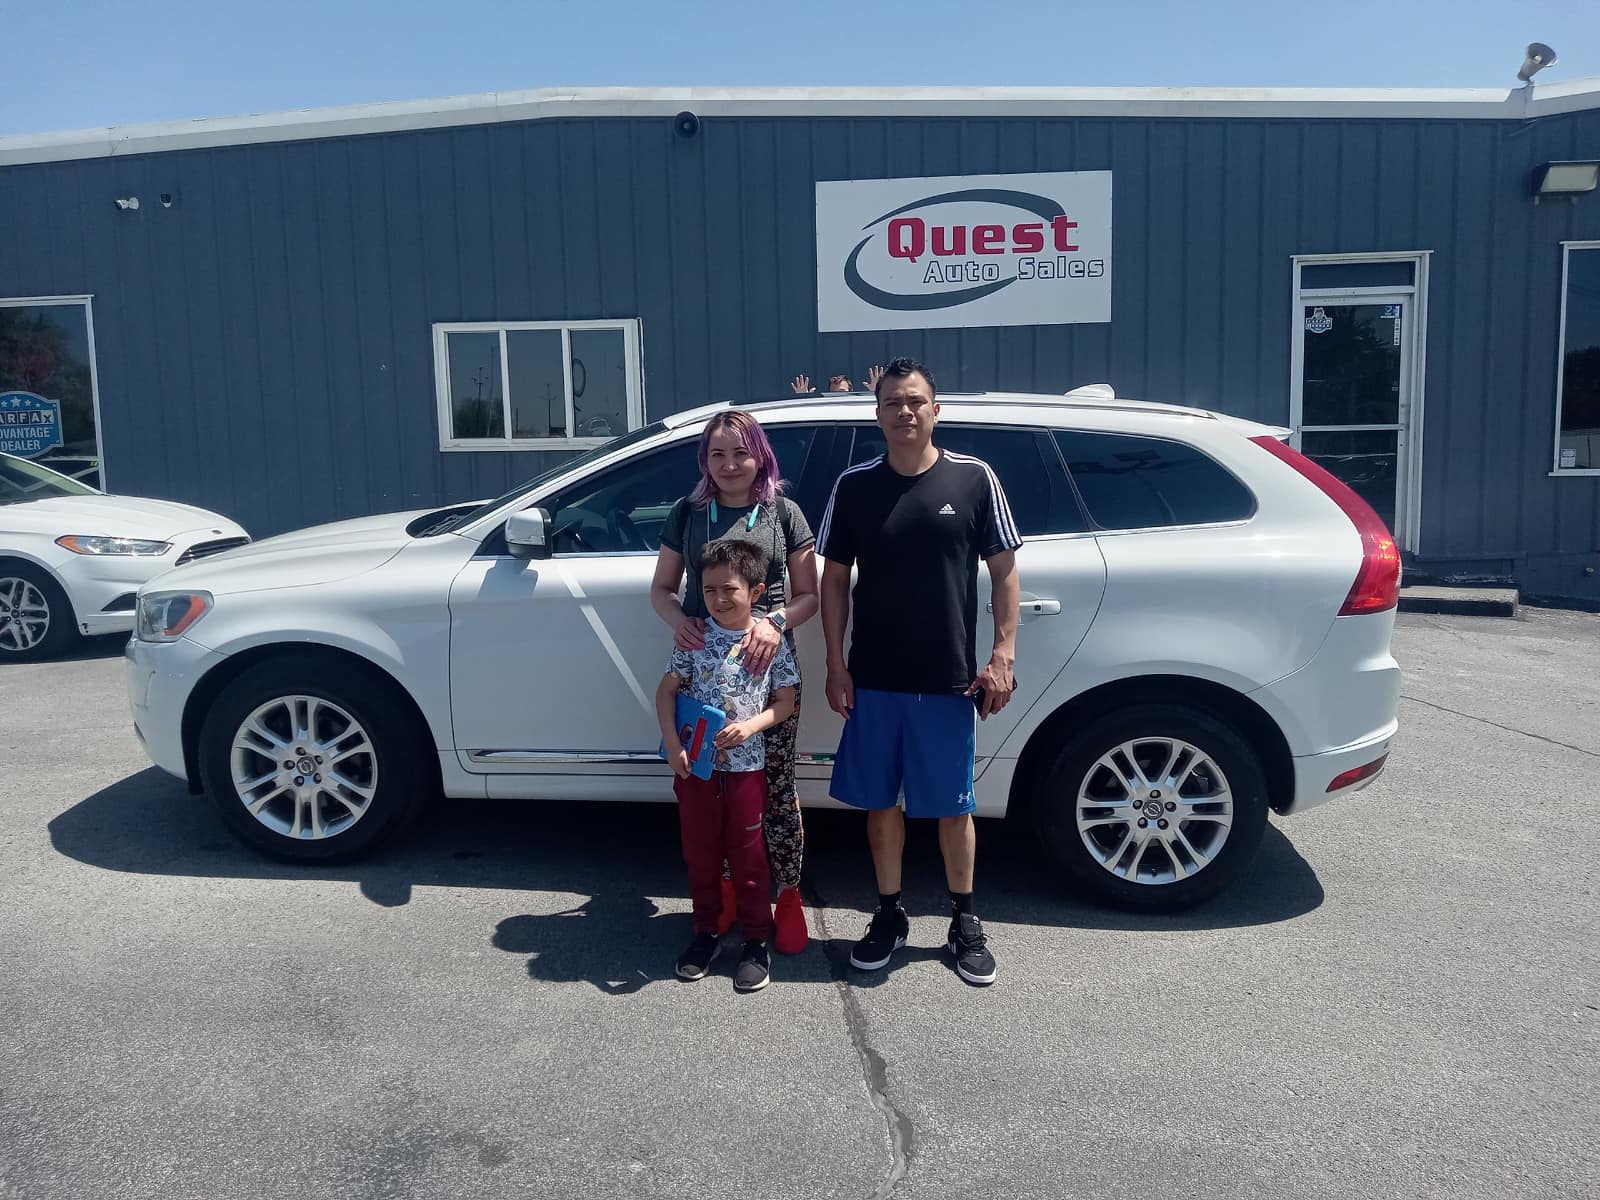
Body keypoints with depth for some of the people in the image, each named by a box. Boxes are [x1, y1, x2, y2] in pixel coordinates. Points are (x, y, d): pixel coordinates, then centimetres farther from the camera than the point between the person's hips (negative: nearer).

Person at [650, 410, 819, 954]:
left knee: (775, 789, 1)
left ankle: (788, 894, 18)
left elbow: (809, 595, 5)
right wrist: (678, 619, -10)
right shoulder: (688, 512, 8)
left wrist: (775, 621, -16)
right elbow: (661, 588, 12)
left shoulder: (783, 513, 3)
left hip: (768, 669, -2)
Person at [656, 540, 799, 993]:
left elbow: (785, 701, -1)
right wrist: (672, 743, -10)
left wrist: (750, 726, -18)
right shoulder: (695, 638, -4)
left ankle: (756, 940, 21)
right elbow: (666, 689, 1)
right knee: (700, 852, 13)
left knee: (748, 854, 8)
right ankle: (705, 931, 31)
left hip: (746, 765, -2)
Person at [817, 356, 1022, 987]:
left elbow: (1004, 569, 1)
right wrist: (835, 663, 0)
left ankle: (965, 922, 27)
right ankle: (889, 916, 29)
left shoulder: (974, 479, -2)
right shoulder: (854, 485, 2)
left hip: (948, 680, -1)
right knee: (880, 802, 11)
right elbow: (834, 578, 6)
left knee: (952, 808, 9)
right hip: (873, 680, 2)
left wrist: (1003, 656, -6)